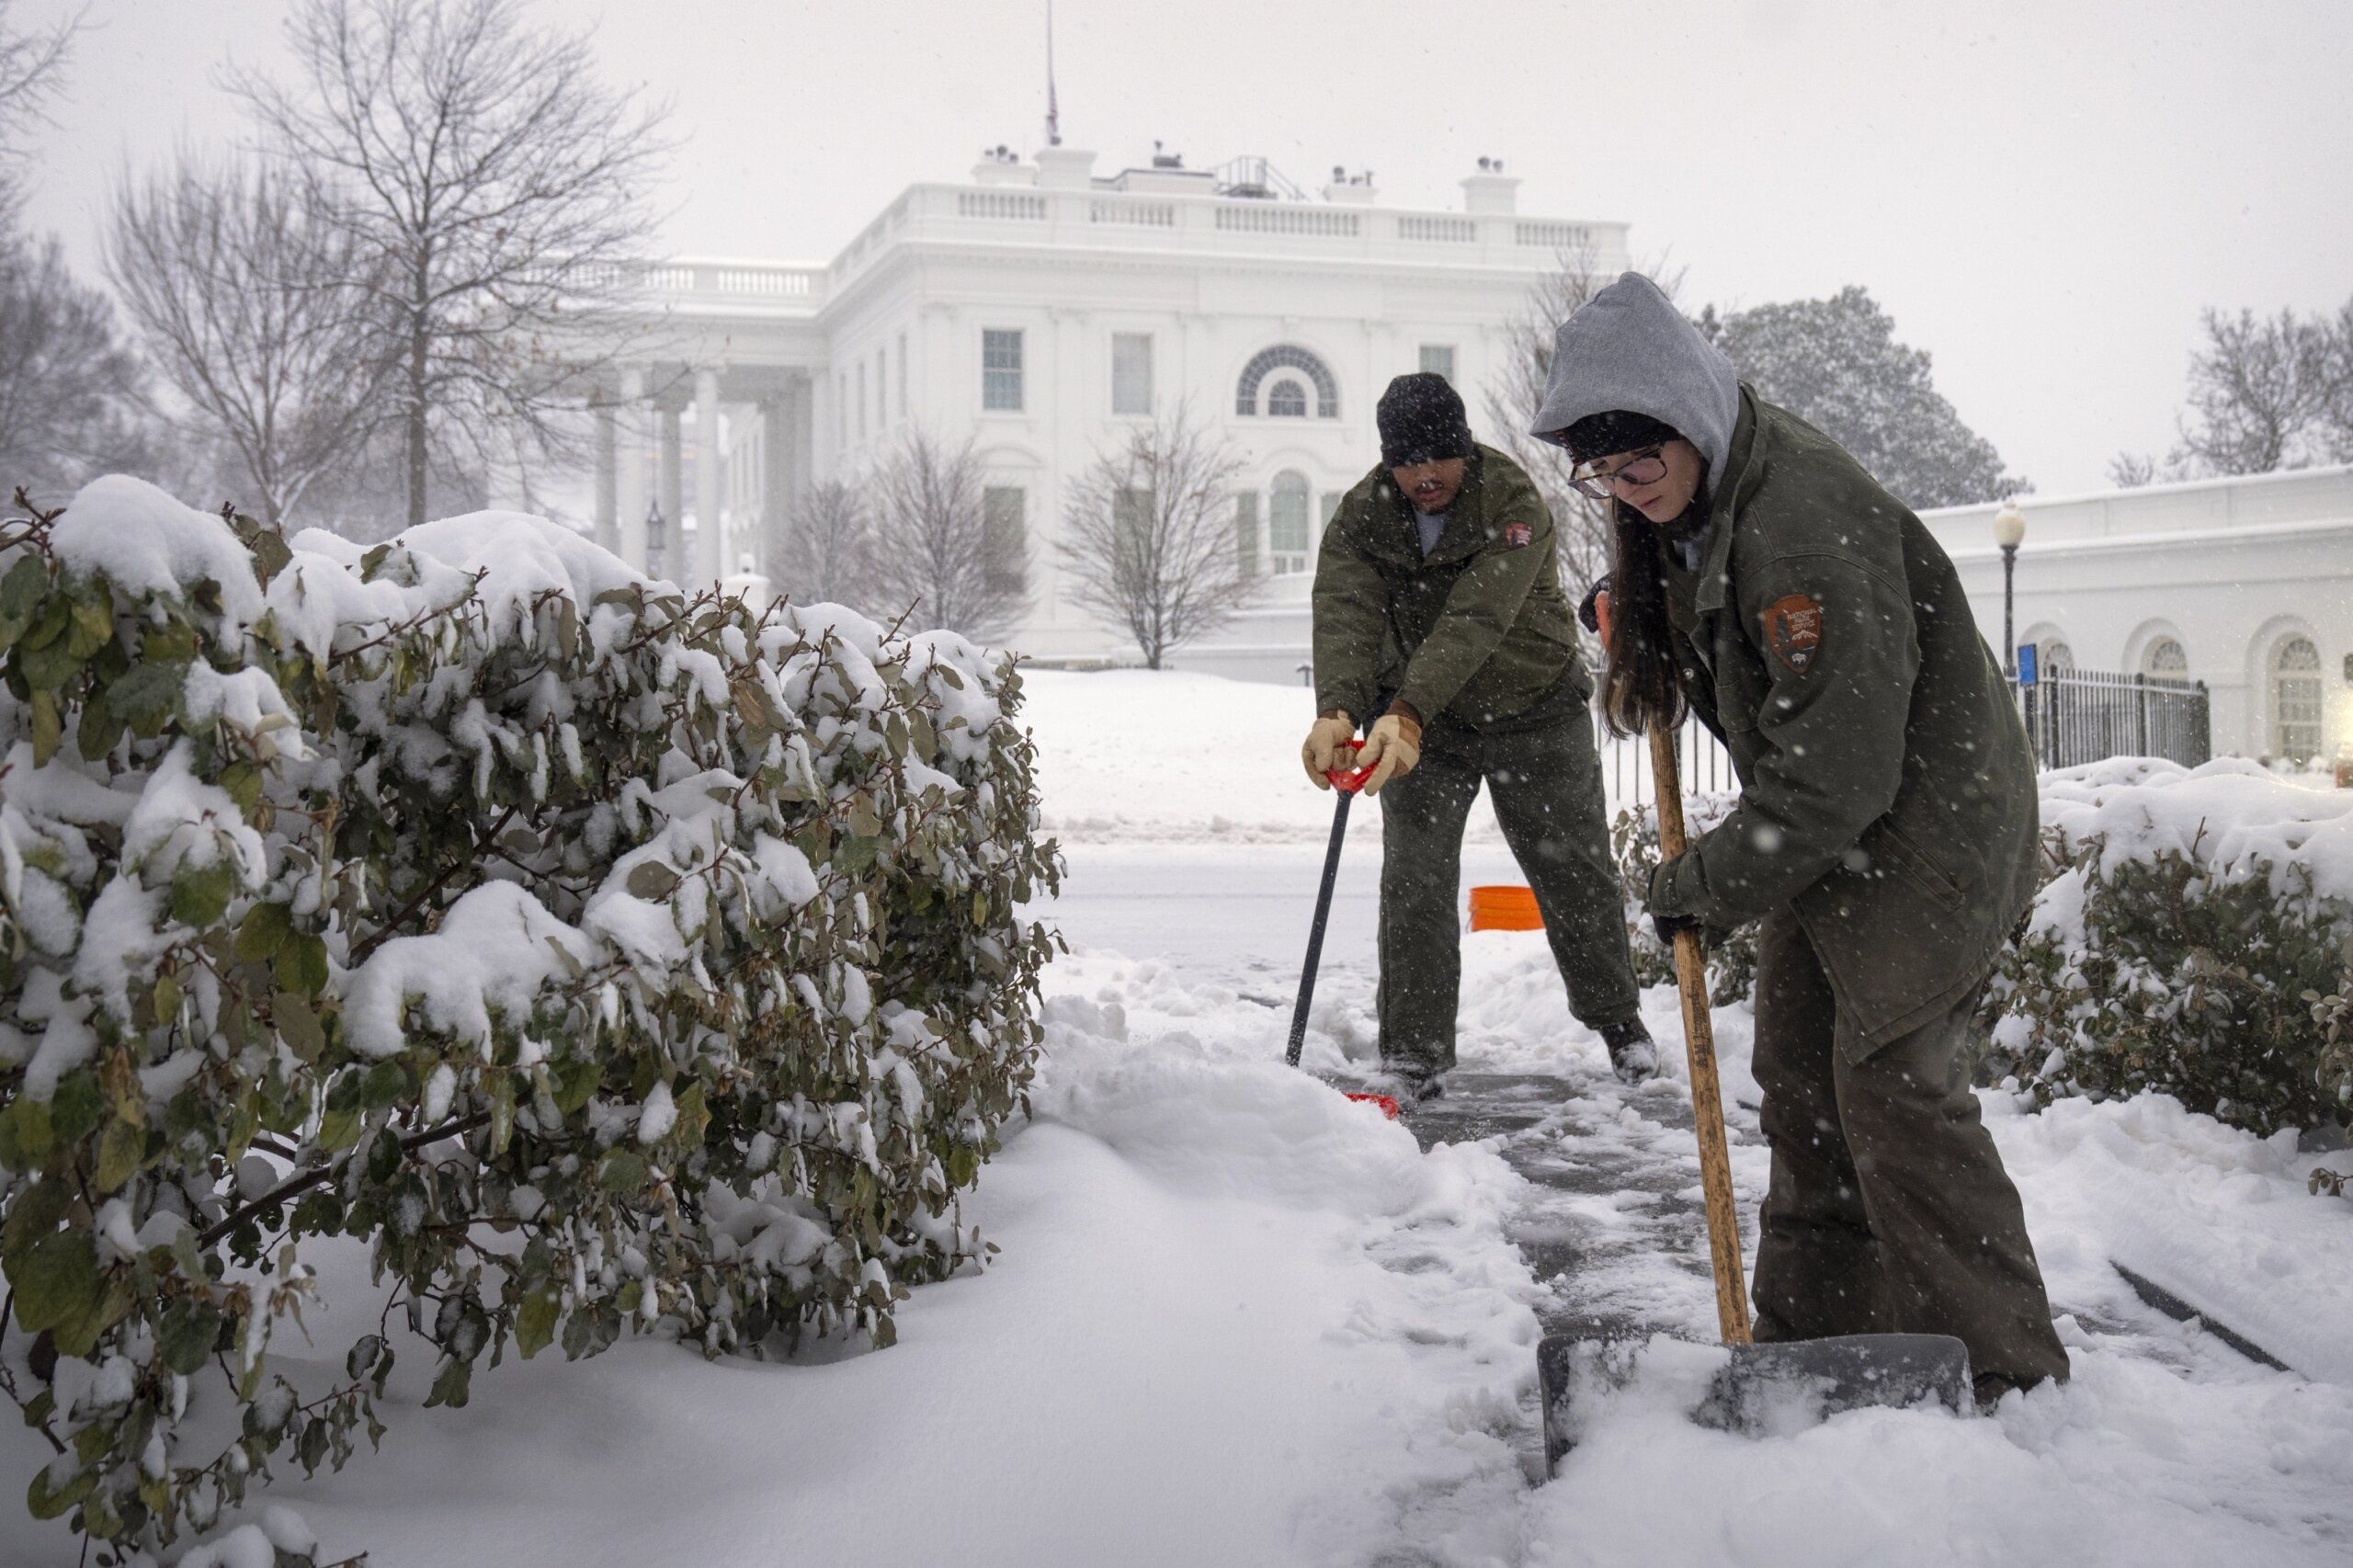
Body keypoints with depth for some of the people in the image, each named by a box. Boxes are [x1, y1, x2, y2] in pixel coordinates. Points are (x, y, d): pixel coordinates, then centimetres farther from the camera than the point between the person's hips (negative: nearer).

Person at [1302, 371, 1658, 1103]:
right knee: (1413, 885, -6)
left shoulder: (1513, 502, -25)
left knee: (1574, 872, 10)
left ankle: (1619, 1021, 30)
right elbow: (1343, 613, -29)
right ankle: (1414, 1053, 4)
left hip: (1535, 712, -2)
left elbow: (1476, 621, -37)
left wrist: (1407, 712, -50)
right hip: (1418, 722, 2)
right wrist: (1336, 709, -49)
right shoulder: (1361, 515, -13)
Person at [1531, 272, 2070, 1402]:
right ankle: (1812, 1339, 22)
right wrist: (1632, 606, 8)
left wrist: (1709, 884, -18)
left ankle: (2003, 1378, 0)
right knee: (1799, 1078, 11)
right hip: (1823, 832, 10)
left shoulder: (1804, 525, -30)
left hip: (1923, 823, -10)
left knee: (1893, 1088, -11)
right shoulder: (1697, 500, 1)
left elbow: (1839, 771, -29)